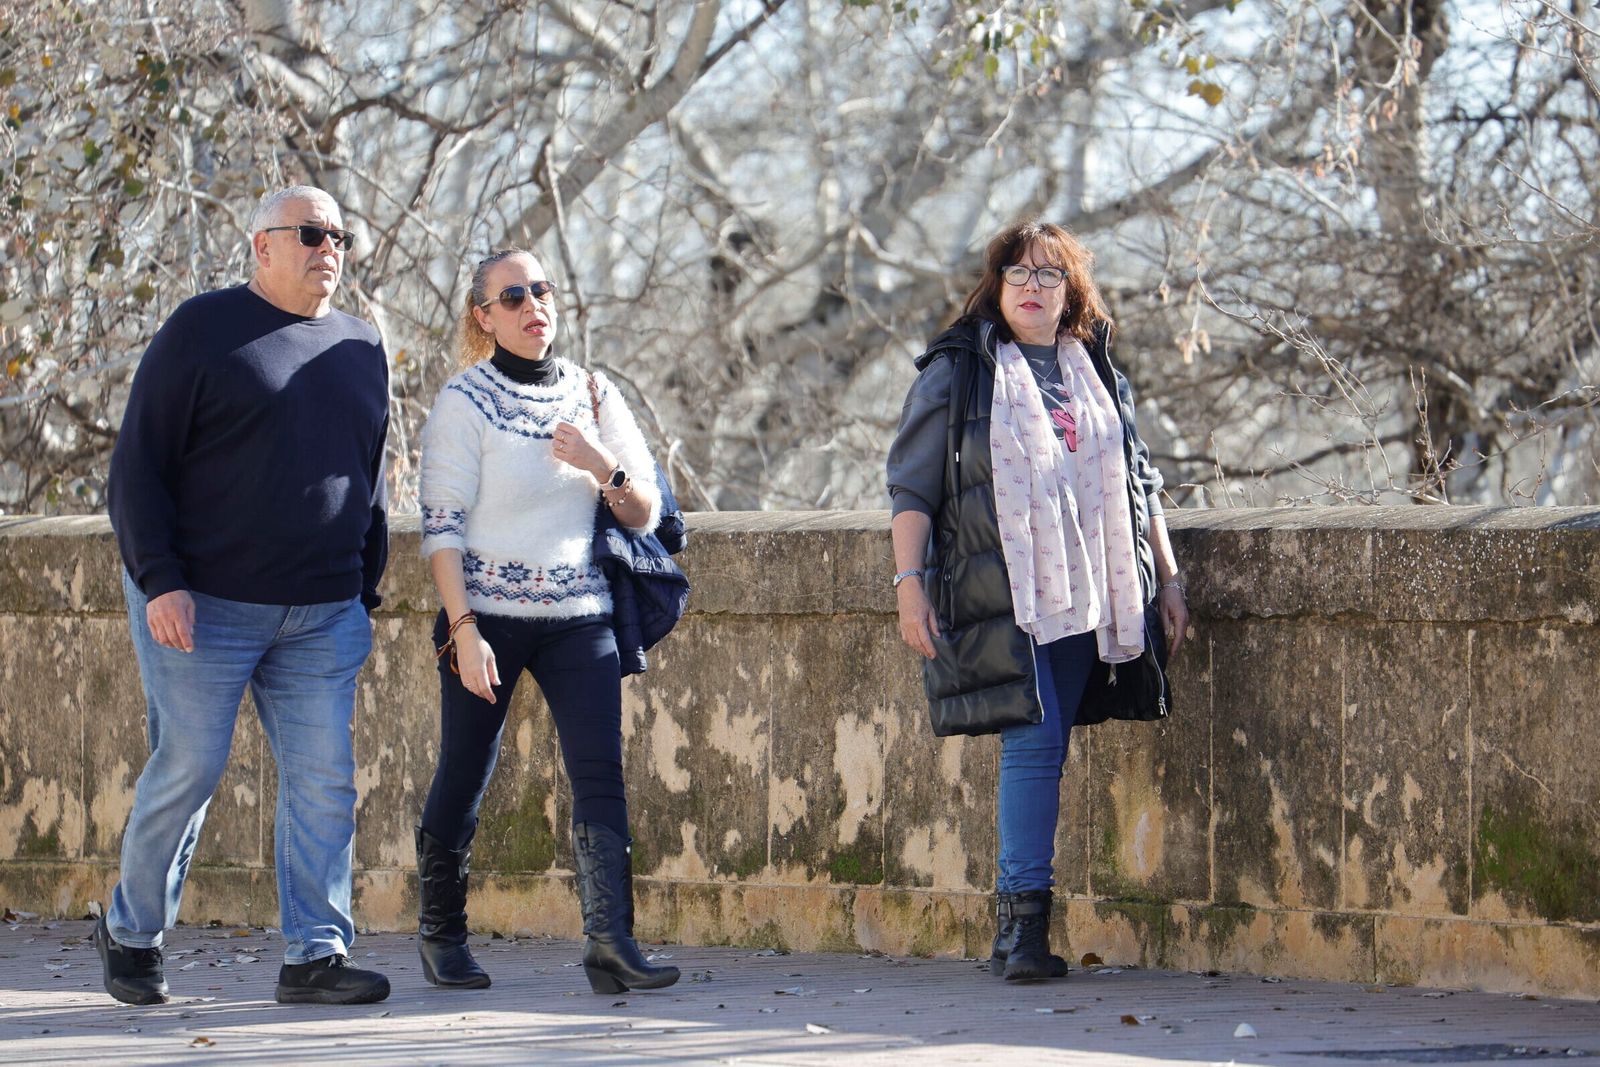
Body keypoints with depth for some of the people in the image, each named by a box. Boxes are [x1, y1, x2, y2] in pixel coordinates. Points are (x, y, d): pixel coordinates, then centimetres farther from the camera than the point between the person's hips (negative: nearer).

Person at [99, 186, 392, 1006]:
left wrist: (365, 593, 14)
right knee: (189, 767, -2)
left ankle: (315, 954, -1)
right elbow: (139, 464, -5)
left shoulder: (361, 350, 14)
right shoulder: (203, 331, -3)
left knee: (324, 781, -3)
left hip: (321, 615, 5)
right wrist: (159, 582, -14)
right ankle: (131, 932, 16)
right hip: (202, 605, -5)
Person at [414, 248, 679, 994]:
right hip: (486, 614, -3)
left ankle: (610, 941, -20)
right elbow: (441, 528, -7)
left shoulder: (592, 395, 9)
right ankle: (441, 937, 23)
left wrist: (601, 465, -11)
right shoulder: (464, 402, -3)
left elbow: (644, 514, 9)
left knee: (600, 771, -12)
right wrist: (464, 631, -16)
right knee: (464, 778, 4)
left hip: (578, 616, 3)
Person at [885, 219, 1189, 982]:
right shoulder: (956, 373, 6)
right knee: (1035, 741, -13)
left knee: (1042, 747, 1)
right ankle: (1024, 914, -11)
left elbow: (1140, 484, 23)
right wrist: (910, 583, -6)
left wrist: (1167, 580, 18)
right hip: (1001, 596, -4)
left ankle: (1018, 923, 6)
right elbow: (912, 486, 3)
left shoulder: (1097, 376, 19)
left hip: (1084, 596, 4)